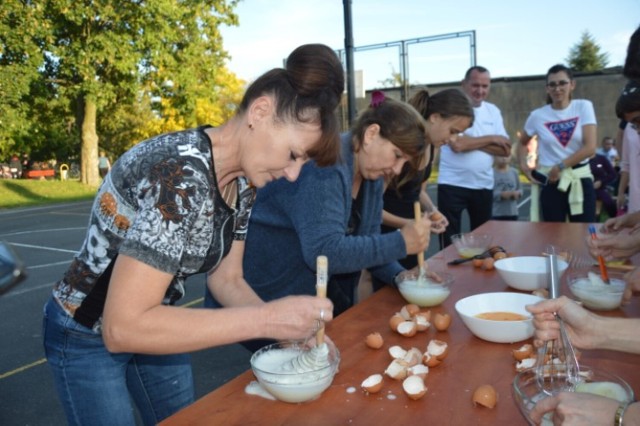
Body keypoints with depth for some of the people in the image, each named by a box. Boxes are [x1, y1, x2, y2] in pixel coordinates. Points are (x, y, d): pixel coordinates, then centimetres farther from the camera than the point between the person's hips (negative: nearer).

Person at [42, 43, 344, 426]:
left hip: (152, 324, 7)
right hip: (88, 337, -7)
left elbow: (226, 279, -1)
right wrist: (266, 319, -36)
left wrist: (289, 328, -17)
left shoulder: (243, 182, -9)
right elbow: (123, 328, -36)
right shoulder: (181, 176, -35)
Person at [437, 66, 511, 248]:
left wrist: (470, 142, -13)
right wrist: (491, 139, -9)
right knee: (450, 240, 3)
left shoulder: (493, 111, 8)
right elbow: (456, 145, -21)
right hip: (452, 184, -5)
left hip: (484, 185, 5)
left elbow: (505, 150, -1)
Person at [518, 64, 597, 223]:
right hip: (551, 183, 0)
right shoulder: (537, 115, 0)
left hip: (581, 181, 0)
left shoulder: (583, 107, -2)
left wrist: (560, 166, -12)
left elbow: (590, 148, -9)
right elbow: (522, 143, 16)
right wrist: (523, 166, 0)